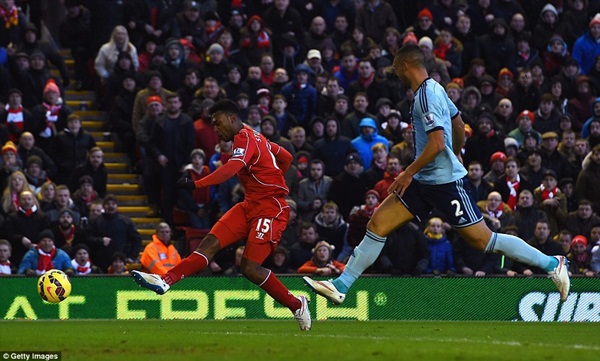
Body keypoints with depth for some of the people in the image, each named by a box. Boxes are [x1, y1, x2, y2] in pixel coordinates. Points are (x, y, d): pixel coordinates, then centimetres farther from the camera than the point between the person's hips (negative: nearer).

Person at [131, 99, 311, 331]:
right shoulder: (252, 137, 15)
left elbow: (230, 169, -32)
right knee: (211, 242, -5)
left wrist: (196, 185, -42)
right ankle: (165, 281, -14)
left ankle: (297, 305, 1)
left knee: (250, 268, -16)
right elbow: (286, 158, 27)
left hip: (271, 208, -10)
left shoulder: (245, 138, -14)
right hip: (250, 205, 10)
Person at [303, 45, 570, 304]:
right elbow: (459, 125, 23)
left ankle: (551, 264, 6)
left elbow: (437, 143, -25)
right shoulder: (434, 88, 11)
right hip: (425, 182, 10)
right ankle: (341, 286, 4)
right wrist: (456, 155, 38)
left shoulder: (426, 96, -18)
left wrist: (409, 173, -17)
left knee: (483, 240, -6)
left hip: (446, 183, -10)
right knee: (378, 223, 3)